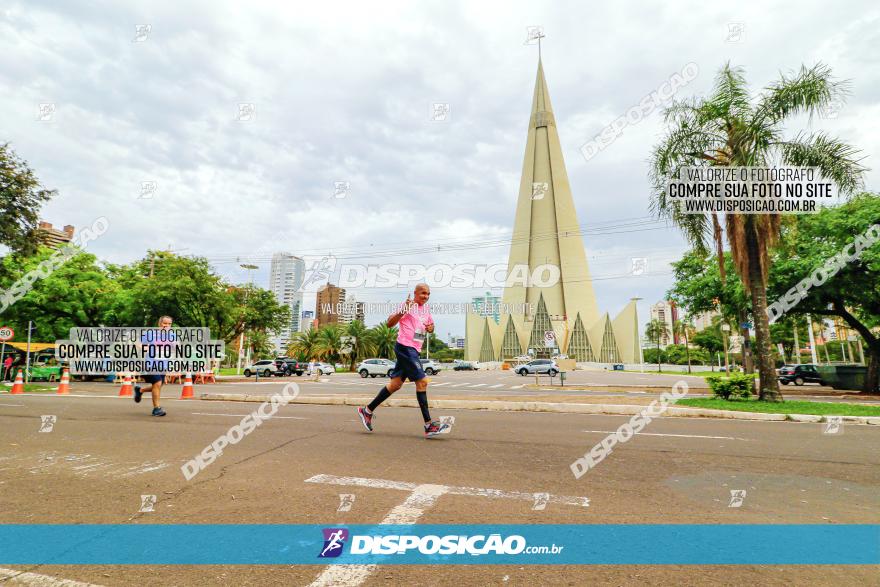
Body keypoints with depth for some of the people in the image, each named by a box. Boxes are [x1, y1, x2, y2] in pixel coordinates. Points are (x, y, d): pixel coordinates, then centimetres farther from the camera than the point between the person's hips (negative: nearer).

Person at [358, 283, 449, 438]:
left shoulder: (426, 308, 16)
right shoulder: (408, 305, -9)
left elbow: (431, 326, 29)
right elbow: (390, 323, -16)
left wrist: (430, 328, 5)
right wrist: (403, 310, -29)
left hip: (413, 350, 9)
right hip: (405, 347, -9)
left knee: (396, 384, 11)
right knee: (422, 381, -12)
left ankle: (367, 411, 23)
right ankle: (429, 426, -9)